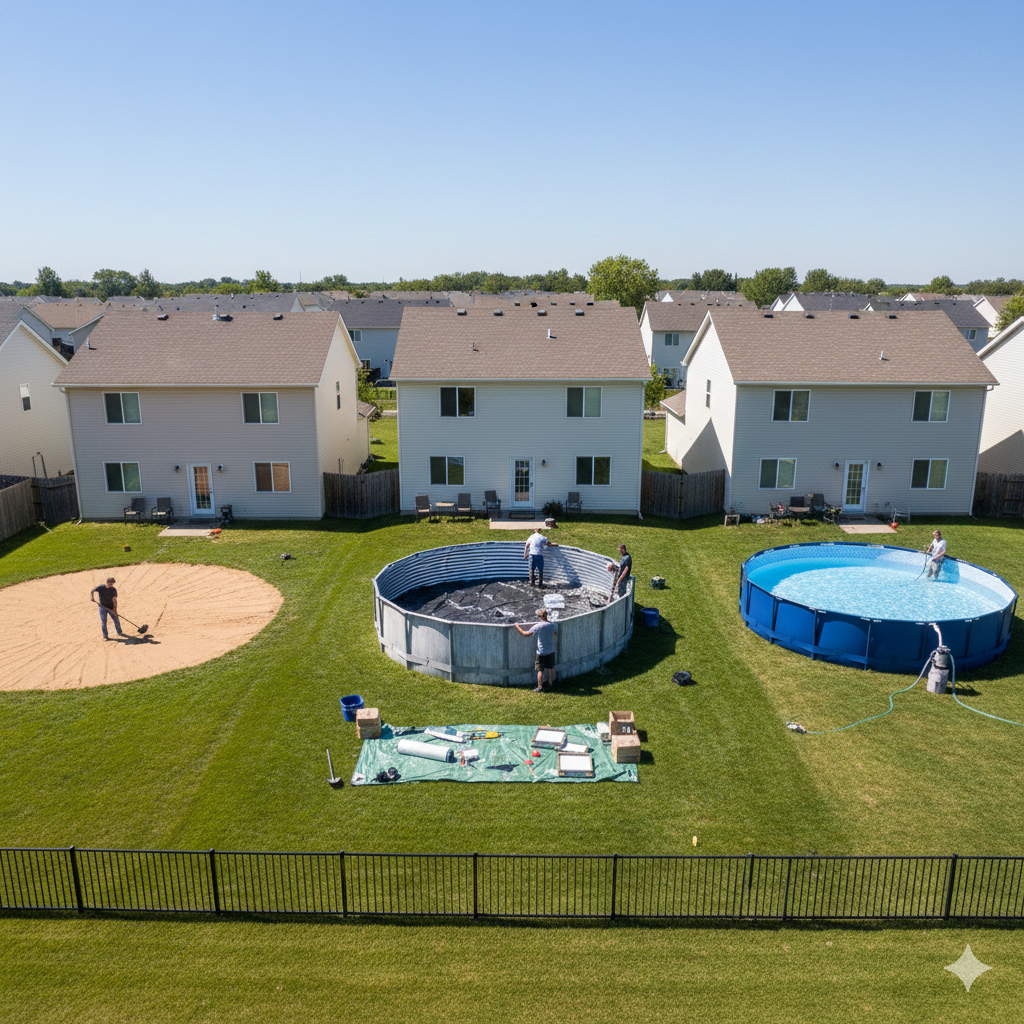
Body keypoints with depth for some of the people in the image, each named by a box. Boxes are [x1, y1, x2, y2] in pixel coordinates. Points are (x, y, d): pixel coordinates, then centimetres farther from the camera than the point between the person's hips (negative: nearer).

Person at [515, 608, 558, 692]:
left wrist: (517, 626, -6)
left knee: (540, 670, 6)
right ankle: (550, 684, 32)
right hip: (551, 651, 4)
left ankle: (540, 687, 10)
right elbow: (555, 634, 14)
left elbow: (526, 633, -18)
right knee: (551, 668, 20)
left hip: (541, 652, -4)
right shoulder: (553, 625, -6)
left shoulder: (538, 626, -19)